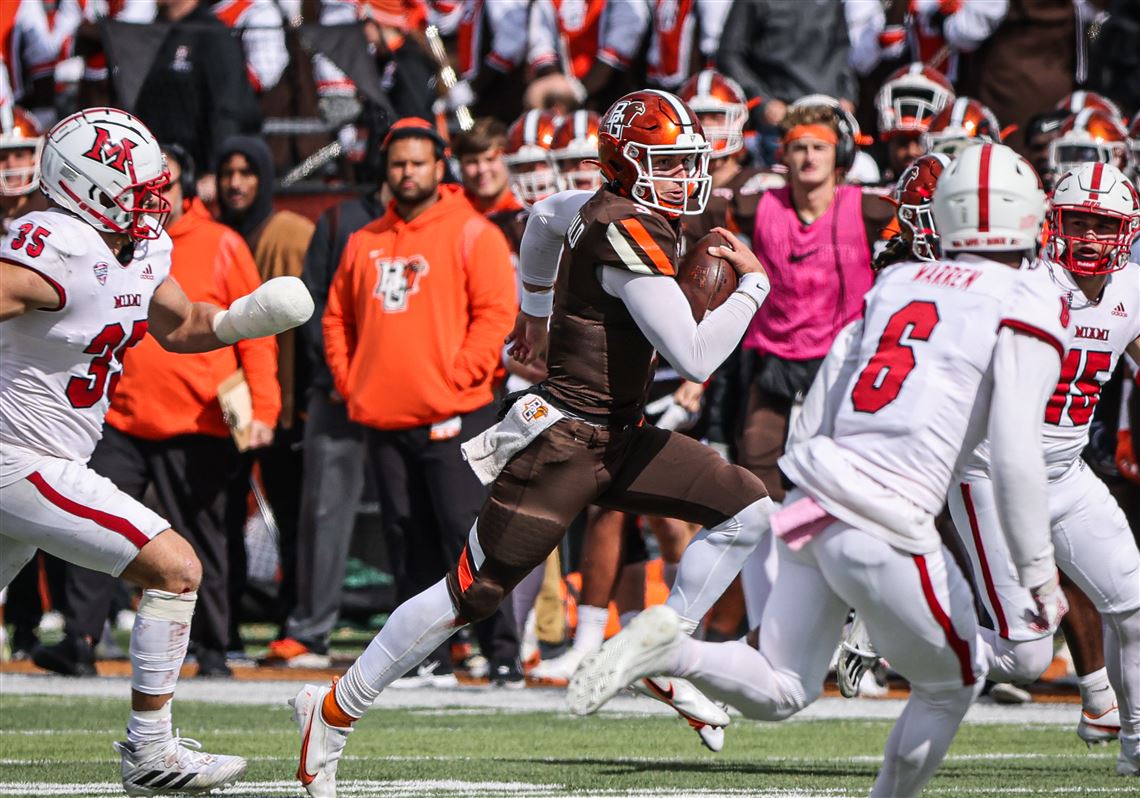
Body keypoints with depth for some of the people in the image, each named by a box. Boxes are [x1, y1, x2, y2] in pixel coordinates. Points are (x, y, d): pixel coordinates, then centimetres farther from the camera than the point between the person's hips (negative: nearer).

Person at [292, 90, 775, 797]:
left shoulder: (604, 209, 7)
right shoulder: (632, 238, -22)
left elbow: (544, 219, 31)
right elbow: (697, 358, -27)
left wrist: (537, 307, 46)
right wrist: (753, 285, -14)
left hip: (616, 439, 10)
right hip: (566, 444, -10)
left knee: (747, 510, 2)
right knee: (472, 594, -5)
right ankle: (334, 713, 7)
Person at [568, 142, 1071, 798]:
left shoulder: (898, 282, 15)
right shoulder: (1028, 307, -4)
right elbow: (1015, 449, -12)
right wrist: (1040, 572, -6)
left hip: (820, 497, 6)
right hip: (886, 530, -6)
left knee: (779, 693, 14)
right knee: (952, 684, 18)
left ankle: (670, 649, -9)